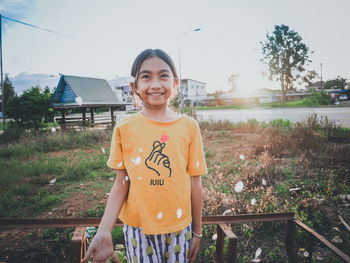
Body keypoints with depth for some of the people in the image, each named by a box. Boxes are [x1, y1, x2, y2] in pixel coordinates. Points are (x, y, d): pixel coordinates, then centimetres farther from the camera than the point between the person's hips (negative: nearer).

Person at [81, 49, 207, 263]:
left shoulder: (189, 126, -6)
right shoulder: (124, 129, -6)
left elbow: (195, 183, -2)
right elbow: (121, 183, -2)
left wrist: (197, 232, 4)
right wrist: (104, 231, -11)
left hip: (179, 227, 1)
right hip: (138, 227, 0)